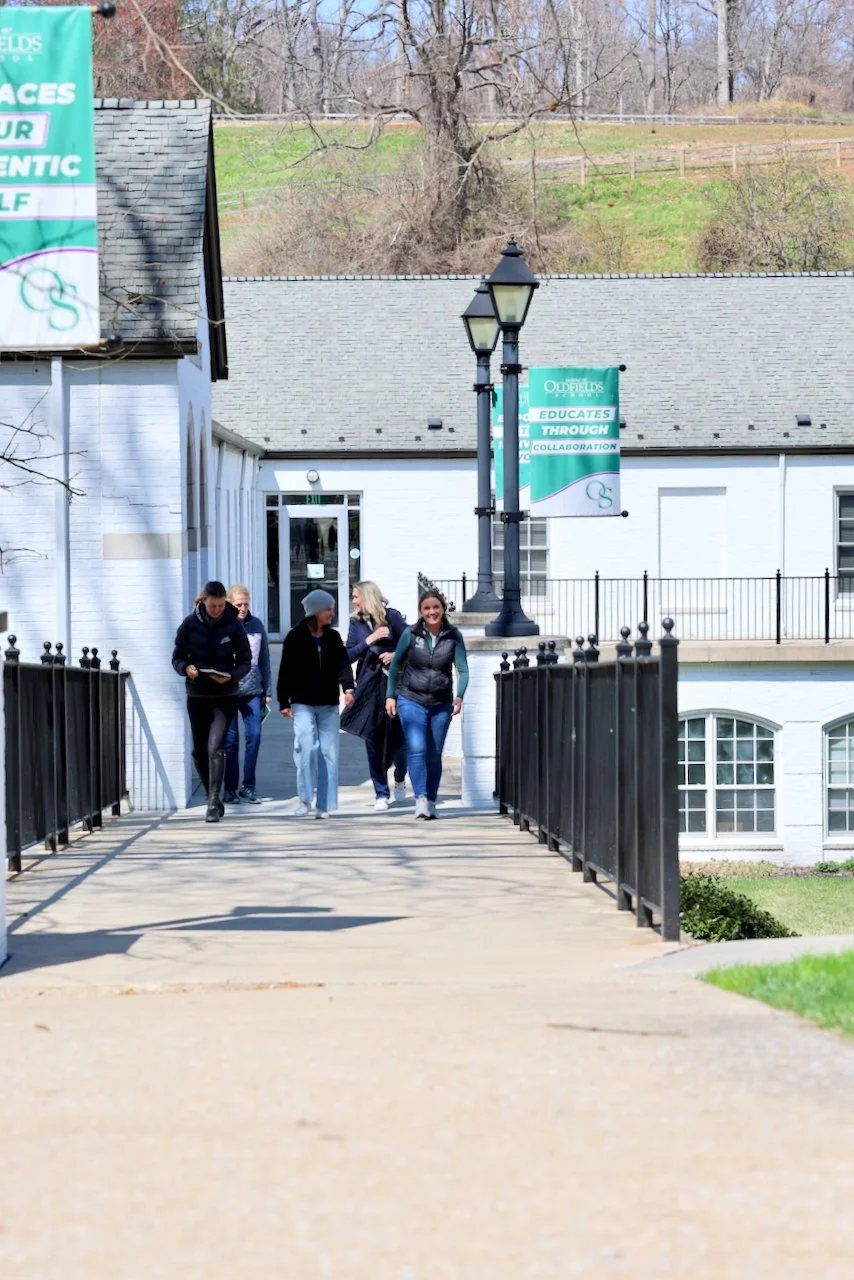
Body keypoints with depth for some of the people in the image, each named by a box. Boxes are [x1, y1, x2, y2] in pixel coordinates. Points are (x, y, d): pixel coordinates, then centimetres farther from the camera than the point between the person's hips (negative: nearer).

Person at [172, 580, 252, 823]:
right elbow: (177, 657, 3)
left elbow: (245, 661, 0)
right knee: (199, 751, 10)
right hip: (197, 696, 3)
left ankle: (213, 803, -16)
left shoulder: (233, 625, -5)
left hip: (225, 696, -3)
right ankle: (213, 798, 28)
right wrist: (186, 668, -19)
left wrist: (231, 676, -20)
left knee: (214, 747, -17)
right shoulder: (190, 624, -2)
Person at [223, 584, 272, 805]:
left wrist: (266, 691, 12)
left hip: (252, 690, 3)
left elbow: (264, 660, 13)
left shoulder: (256, 625, 7)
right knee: (231, 739, 1)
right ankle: (230, 788, 9)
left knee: (254, 735, -3)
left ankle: (248, 786, 7)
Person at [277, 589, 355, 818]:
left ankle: (324, 804, 6)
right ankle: (305, 797, -7)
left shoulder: (333, 638, 9)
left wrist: (347, 688, -19)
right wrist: (284, 702, -3)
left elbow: (342, 664, -1)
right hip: (303, 704, -4)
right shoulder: (295, 637, -2)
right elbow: (286, 671, 0)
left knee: (328, 752, 1)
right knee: (307, 747, -17)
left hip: (328, 704, 4)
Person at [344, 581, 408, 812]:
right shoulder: (356, 623, 9)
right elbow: (348, 655, 1)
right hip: (369, 686, 3)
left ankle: (400, 779, 27)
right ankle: (381, 793, 6)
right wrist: (368, 641, -10)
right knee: (373, 739, -1)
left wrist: (397, 655, -15)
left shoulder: (391, 617, 0)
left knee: (397, 736, -2)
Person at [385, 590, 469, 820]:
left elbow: (463, 669, -4)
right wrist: (390, 695, 4)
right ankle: (420, 800, -22)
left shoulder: (454, 636, -1)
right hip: (412, 700, -2)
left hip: (441, 704, 2)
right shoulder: (411, 634, -2)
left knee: (434, 754, 6)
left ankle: (431, 802, 16)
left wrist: (459, 696, -19)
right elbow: (395, 665, 8)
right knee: (416, 749, -16)